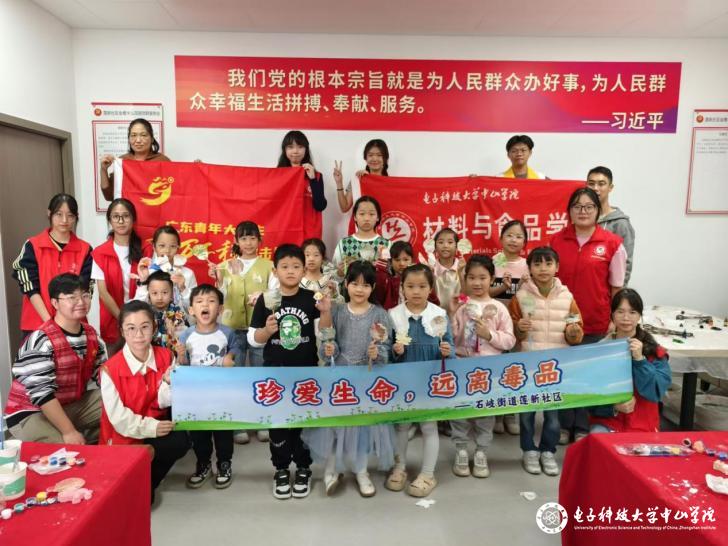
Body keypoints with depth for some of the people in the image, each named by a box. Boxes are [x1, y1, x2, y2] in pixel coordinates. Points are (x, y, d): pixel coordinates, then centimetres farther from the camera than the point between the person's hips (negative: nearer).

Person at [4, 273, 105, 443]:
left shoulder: (91, 333, 0)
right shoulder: (41, 341, -23)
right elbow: (41, 393, -26)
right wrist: (69, 432, -28)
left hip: (75, 404, 7)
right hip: (31, 412, -7)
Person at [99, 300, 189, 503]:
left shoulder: (166, 357, -7)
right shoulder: (110, 369, -17)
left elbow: (164, 403, -6)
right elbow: (118, 417, -17)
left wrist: (168, 384, -26)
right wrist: (151, 427, -27)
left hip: (156, 427, 4)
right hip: (124, 436, -4)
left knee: (181, 441, -22)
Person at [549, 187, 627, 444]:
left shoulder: (613, 244, -6)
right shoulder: (556, 241, 1)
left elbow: (617, 288, -1)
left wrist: (614, 321, -3)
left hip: (595, 323, -2)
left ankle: (582, 428, 26)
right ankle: (564, 425, 27)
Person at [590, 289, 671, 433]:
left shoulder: (655, 352, -1)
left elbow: (656, 392, -12)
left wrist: (639, 359, -21)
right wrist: (614, 407, -17)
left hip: (642, 424, 0)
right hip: (606, 420, 0)